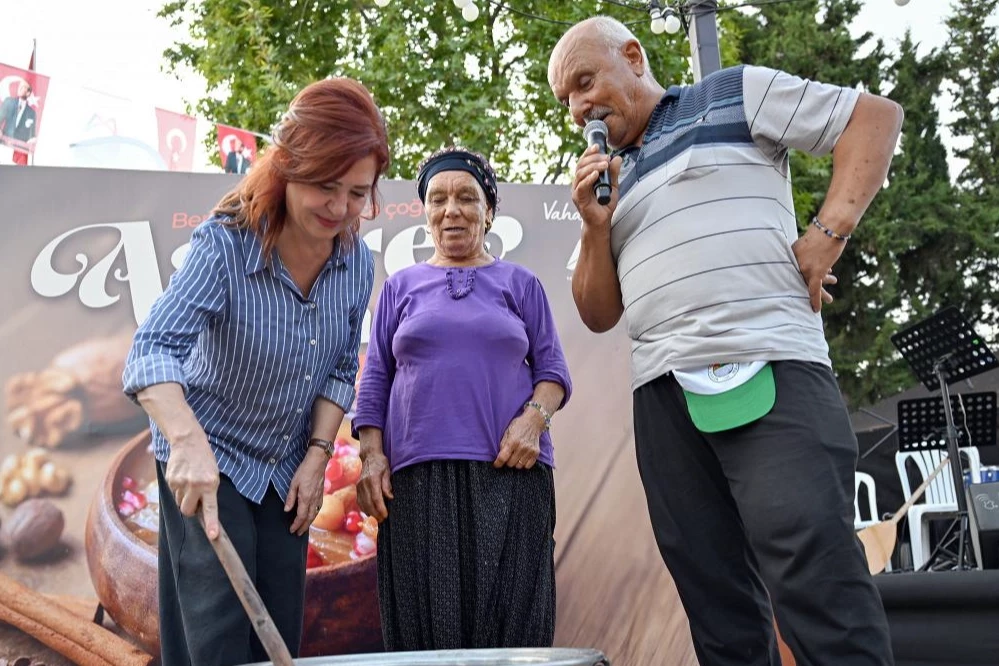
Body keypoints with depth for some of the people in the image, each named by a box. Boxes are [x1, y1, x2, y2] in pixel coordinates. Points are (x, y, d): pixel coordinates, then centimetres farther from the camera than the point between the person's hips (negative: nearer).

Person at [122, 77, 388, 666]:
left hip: (287, 469, 5)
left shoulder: (357, 263, -10)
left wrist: (317, 457, -9)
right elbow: (154, 349, -37)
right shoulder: (225, 244, -25)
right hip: (208, 462, -4)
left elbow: (340, 370, -1)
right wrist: (188, 441, -53)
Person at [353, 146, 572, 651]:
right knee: (426, 619, -2)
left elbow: (552, 369, 10)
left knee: (509, 617, -5)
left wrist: (533, 418, -9)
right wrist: (371, 455, 0)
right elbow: (375, 380, 13)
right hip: (418, 477, 1)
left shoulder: (520, 284, 14)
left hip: (509, 473, 0)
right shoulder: (401, 287, 16)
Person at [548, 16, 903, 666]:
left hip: (767, 369, -5)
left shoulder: (734, 95, 11)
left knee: (815, 582, -12)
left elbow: (876, 116, 7)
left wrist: (829, 231, -6)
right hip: (663, 394, 6)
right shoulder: (610, 181, 24)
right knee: (716, 602, 7)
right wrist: (595, 227, 5)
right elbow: (599, 314, 21)